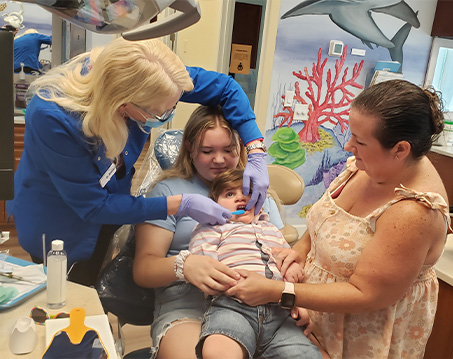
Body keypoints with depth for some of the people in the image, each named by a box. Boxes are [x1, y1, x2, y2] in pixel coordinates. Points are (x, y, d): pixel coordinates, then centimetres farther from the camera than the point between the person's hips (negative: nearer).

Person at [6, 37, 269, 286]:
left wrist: (256, 154, -23)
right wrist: (182, 205, -31)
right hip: (58, 228, -4)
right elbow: (93, 206, -29)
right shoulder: (52, 117, -38)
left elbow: (224, 87, -14)